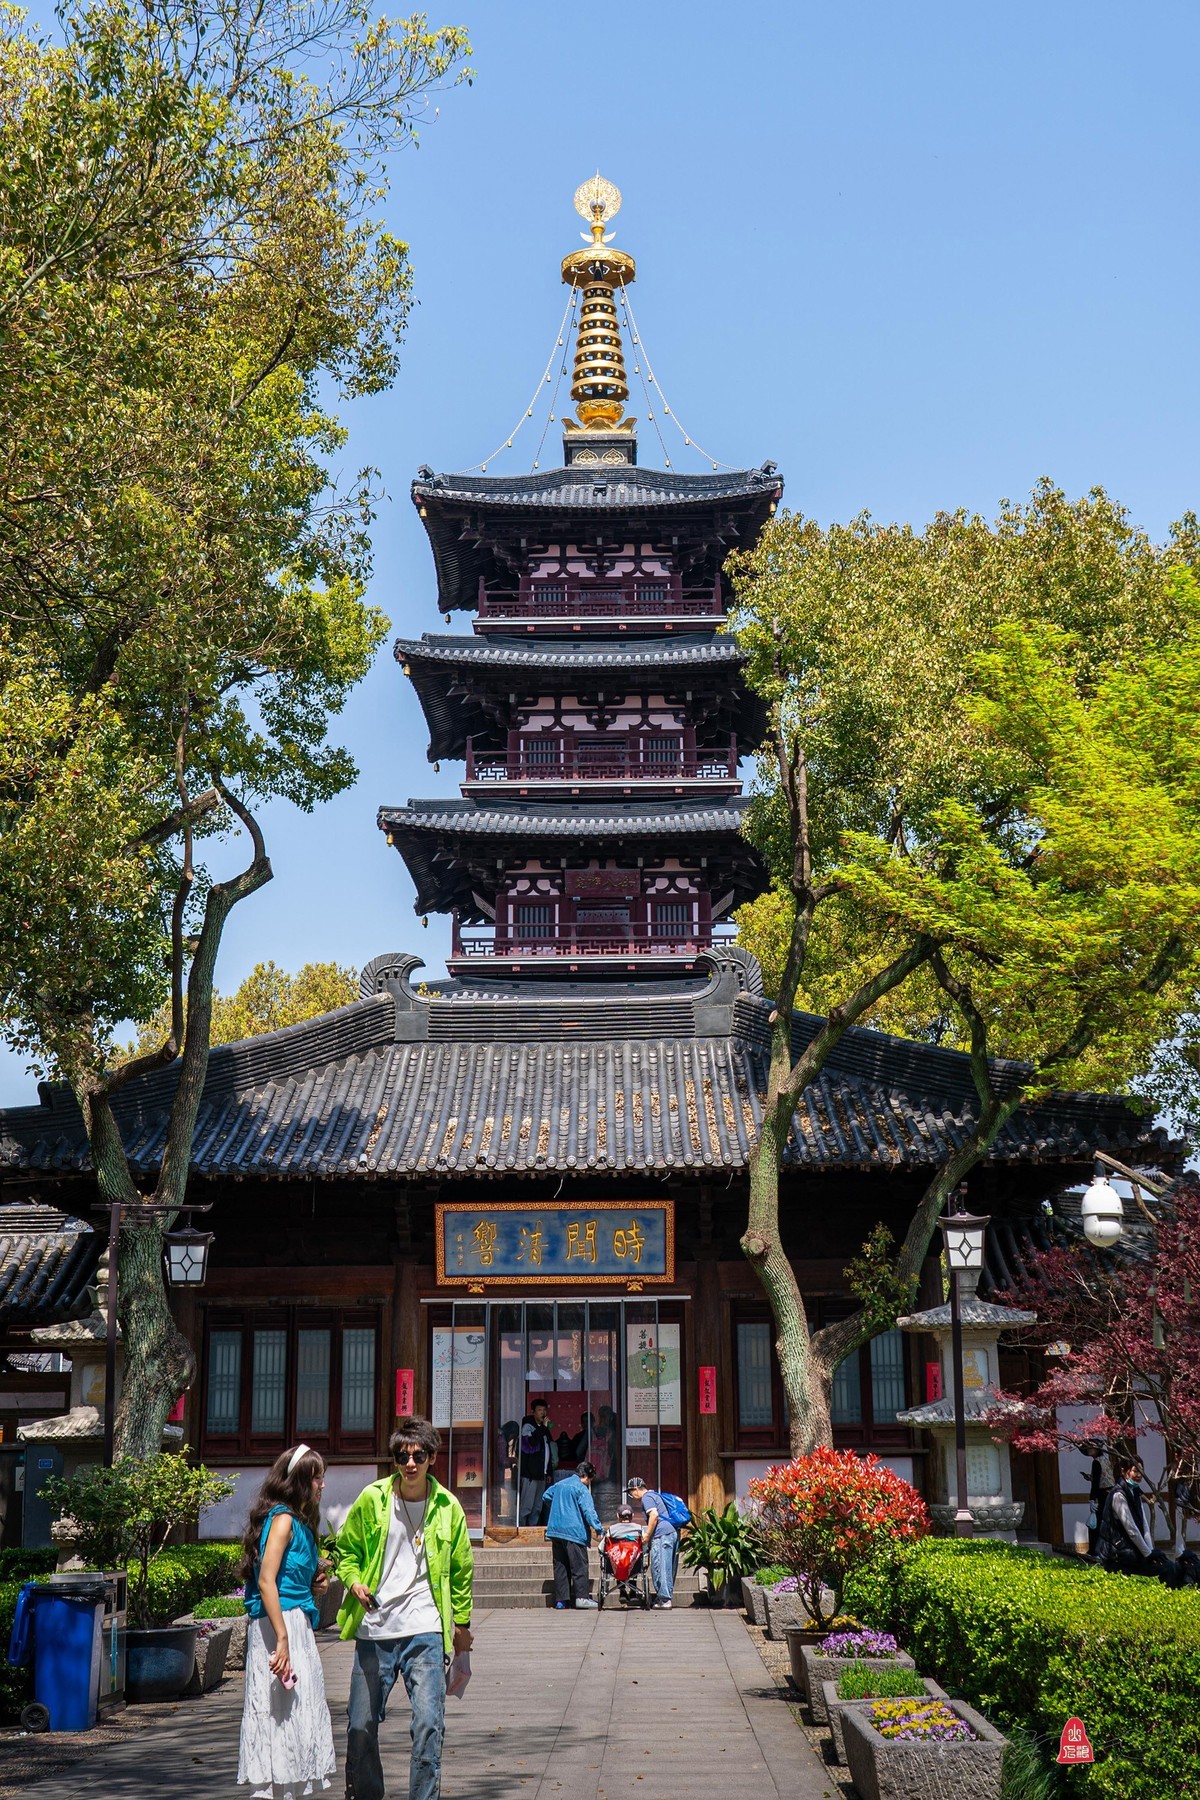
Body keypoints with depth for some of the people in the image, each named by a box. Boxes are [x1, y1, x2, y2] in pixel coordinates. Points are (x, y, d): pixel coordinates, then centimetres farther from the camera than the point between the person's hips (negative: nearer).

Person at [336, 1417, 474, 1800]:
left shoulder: (447, 1506, 2)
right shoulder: (372, 1499, -1)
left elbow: (461, 1568, 14)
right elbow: (346, 1549, 12)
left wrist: (462, 1622, 17)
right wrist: (354, 1580, -8)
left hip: (425, 1629, -1)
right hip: (373, 1629, 1)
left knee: (429, 1723, -9)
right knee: (361, 1724, 8)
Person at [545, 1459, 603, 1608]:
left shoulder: (559, 1484, 15)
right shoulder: (581, 1489, -8)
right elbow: (588, 1511, -15)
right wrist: (598, 1528, -13)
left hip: (555, 1530, 7)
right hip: (573, 1531, -7)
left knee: (560, 1565, 9)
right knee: (579, 1564, -3)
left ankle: (560, 1599, 8)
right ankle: (581, 1597, -10)